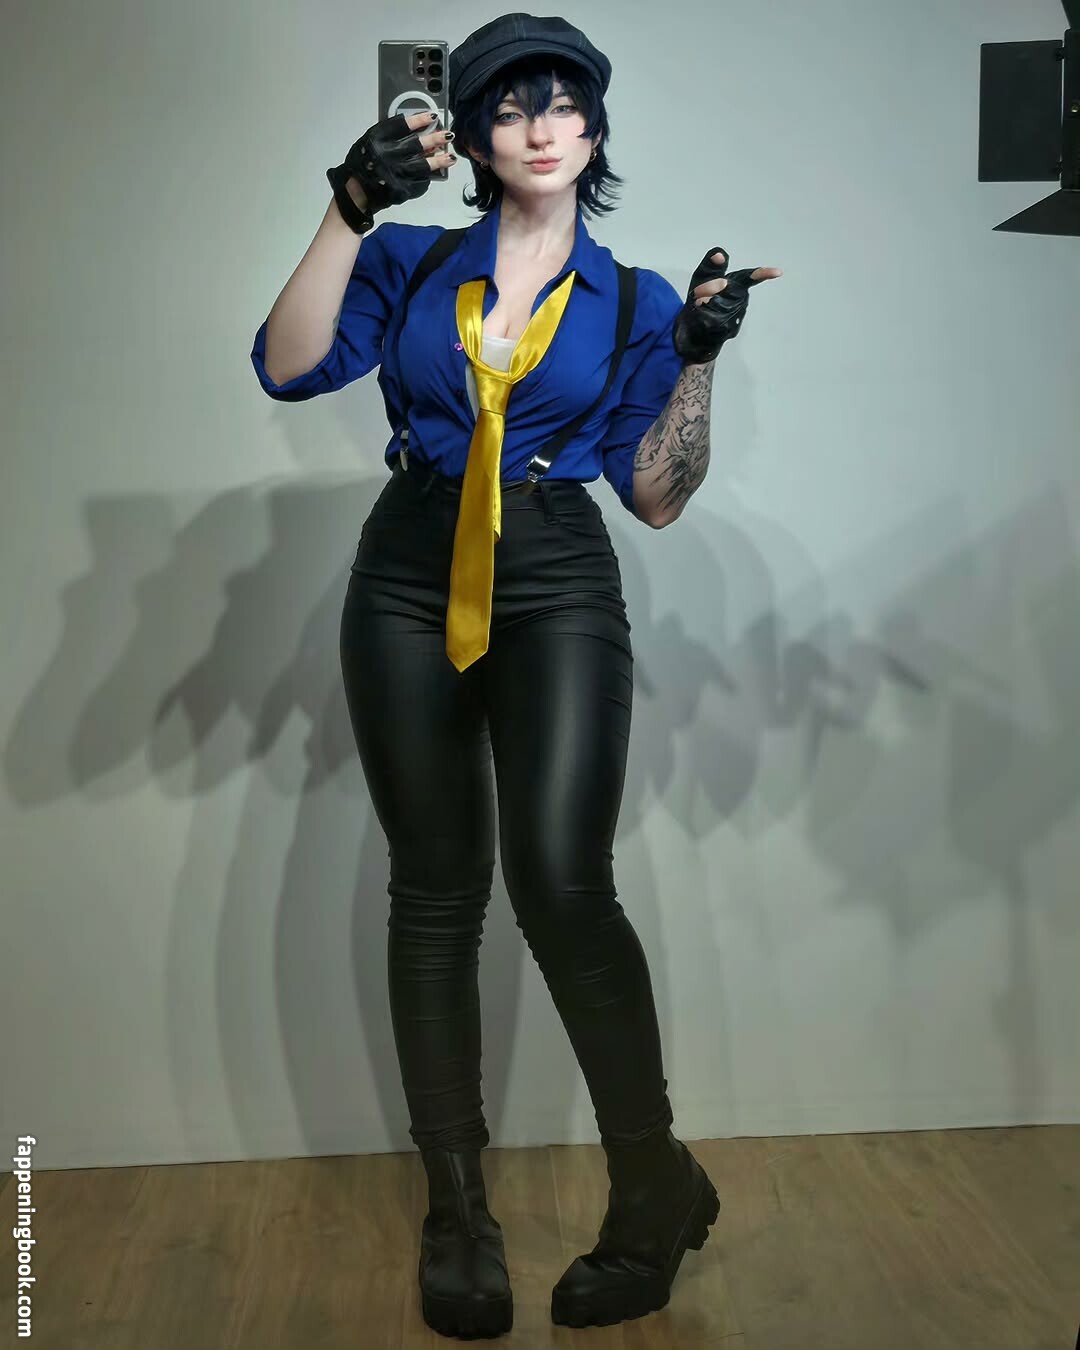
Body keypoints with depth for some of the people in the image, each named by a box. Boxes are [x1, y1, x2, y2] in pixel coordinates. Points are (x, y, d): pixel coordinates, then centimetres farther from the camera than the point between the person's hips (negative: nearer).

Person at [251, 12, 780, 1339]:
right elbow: (290, 365, -4)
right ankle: (456, 1204, 16)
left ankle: (655, 1186, 1)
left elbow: (654, 497, 6)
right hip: (409, 582, 2)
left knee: (561, 881, -18)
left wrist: (694, 361, -6)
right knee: (435, 889, 3)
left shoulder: (634, 301, 10)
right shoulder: (410, 261, 12)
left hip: (560, 592, -1)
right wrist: (351, 209, -10)